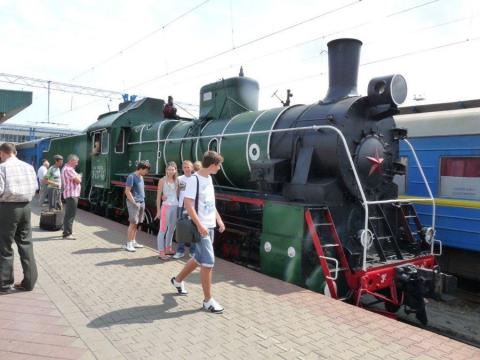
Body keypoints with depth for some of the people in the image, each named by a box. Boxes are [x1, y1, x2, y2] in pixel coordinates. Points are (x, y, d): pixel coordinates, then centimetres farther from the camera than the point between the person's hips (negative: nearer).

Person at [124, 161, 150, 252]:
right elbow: (127, 191, -15)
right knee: (133, 223, -6)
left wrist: (142, 202, 14)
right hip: (134, 203, -8)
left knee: (136, 224, 11)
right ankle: (128, 244, 1)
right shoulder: (132, 177, -12)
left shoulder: (141, 177, 14)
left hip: (141, 203, 8)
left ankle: (133, 242, 19)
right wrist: (134, 202, -16)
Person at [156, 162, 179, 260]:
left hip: (176, 206, 6)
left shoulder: (176, 181, 9)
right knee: (163, 229, -2)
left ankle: (168, 249, 28)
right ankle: (161, 252, 1)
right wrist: (158, 210, -8)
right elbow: (158, 196, -4)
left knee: (172, 229, 14)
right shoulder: (162, 180, -4)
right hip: (166, 206, -6)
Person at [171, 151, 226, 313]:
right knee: (209, 262, -7)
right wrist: (200, 225, -24)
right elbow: (188, 204, -20)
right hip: (201, 227, -9)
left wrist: (219, 219, 16)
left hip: (210, 226, 9)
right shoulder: (194, 179, -16)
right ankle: (208, 300, 6)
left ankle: (178, 280, 41)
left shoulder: (209, 178, 12)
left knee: (199, 259, 19)